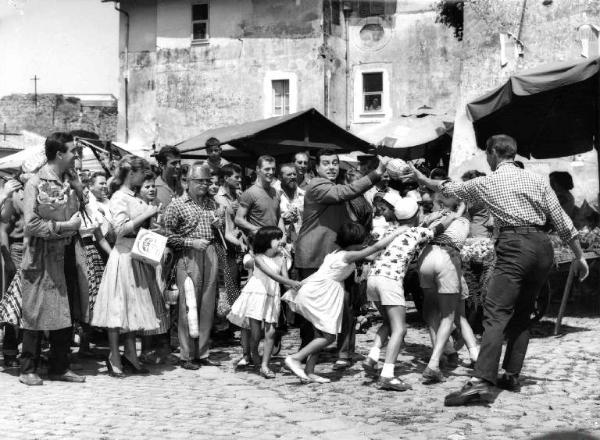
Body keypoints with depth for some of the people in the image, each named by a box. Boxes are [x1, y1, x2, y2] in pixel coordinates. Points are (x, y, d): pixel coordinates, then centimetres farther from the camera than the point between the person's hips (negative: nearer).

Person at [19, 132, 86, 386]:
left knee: (63, 315, 8)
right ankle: (28, 370, 11)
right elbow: (30, 225, -15)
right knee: (35, 314, 1)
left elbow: (75, 215, 14)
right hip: (39, 257, -6)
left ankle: (60, 368, 17)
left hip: (60, 257, 6)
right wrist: (65, 226, -14)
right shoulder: (36, 184, -11)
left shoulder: (69, 182, 7)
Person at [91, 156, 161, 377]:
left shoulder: (137, 198, 14)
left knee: (133, 305, 11)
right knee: (118, 306, -2)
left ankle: (130, 354, 18)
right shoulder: (119, 197, -10)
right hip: (124, 255, -8)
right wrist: (147, 214, -18)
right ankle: (114, 358, 4)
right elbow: (121, 229, -19)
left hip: (139, 257, 8)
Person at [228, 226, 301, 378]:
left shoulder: (281, 258, 6)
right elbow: (271, 274, -22)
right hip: (256, 295, -4)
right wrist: (290, 282, -32)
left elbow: (285, 278, -1)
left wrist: (293, 285, -24)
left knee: (270, 332, -6)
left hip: (272, 297, 4)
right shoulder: (259, 257, -8)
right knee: (255, 332, -2)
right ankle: (252, 355, 28)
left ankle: (264, 365, -3)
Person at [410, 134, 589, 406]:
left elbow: (448, 189, 24)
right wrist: (579, 256, 17)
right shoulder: (536, 180, 15)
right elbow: (562, 222, 11)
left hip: (514, 246, -5)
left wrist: (422, 179, 42)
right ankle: (511, 375, 19)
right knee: (522, 313, 18)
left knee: (496, 314, -13)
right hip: (543, 246, 5)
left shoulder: (486, 183, 8)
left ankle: (482, 381, -25)